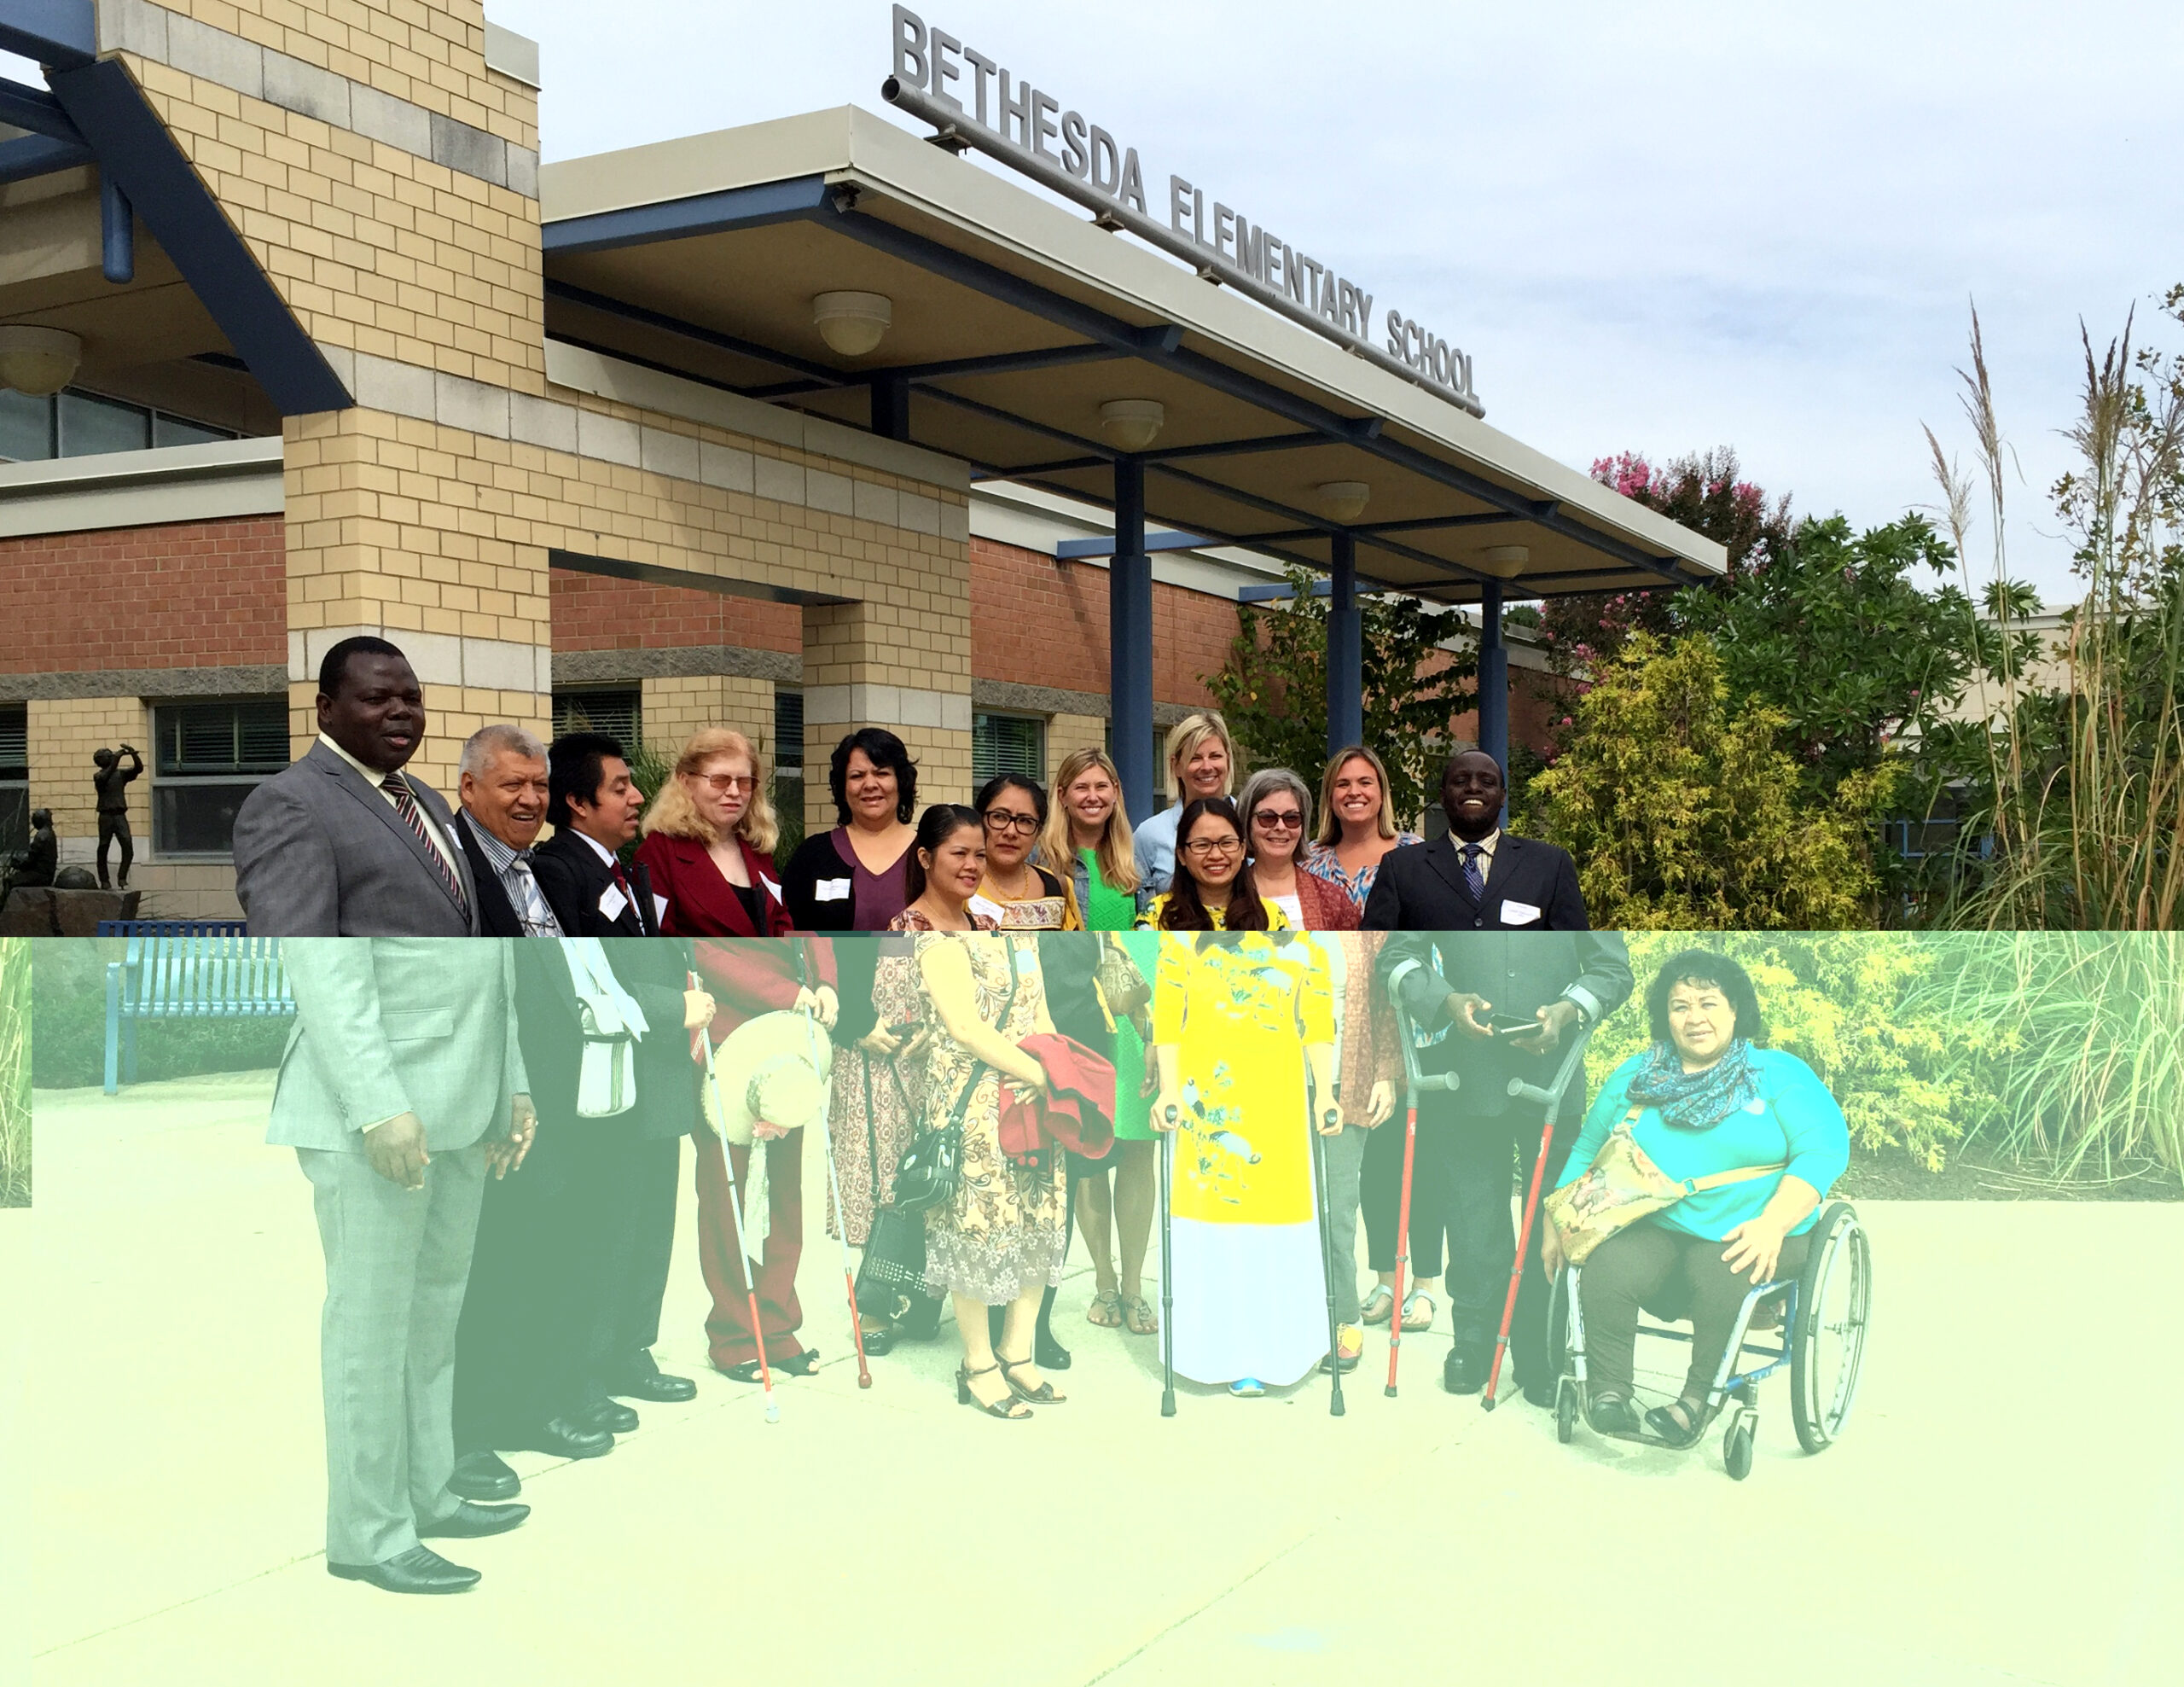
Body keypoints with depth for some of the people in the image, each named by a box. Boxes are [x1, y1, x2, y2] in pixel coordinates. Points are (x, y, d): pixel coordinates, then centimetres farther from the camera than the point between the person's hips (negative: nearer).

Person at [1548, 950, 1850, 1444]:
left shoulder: (1779, 1073, 7)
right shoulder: (1636, 1075, 18)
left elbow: (1824, 1149, -6)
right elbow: (1586, 1152, 21)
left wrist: (1772, 1225, -21)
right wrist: (1557, 1223, 7)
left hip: (1747, 1235, -2)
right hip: (1652, 1230, 2)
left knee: (1719, 1274, -35)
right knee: (1607, 1270, -29)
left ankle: (1699, 1399, -16)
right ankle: (1607, 1393, -15)